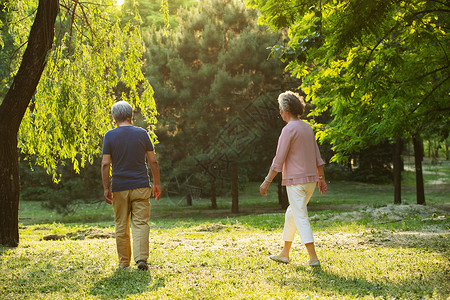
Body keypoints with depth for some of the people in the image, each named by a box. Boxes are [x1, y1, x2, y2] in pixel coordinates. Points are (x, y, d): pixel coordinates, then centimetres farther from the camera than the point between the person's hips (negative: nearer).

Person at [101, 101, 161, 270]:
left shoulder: (110, 136, -2)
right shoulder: (142, 134, 1)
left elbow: (106, 164, -7)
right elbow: (153, 161, 1)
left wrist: (106, 188, -2)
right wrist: (156, 183, 10)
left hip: (119, 188, 0)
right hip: (141, 186, 0)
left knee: (121, 226, 9)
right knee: (141, 224, 0)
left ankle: (124, 262, 16)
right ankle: (141, 258, -14)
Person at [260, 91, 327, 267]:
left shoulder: (289, 130, -14)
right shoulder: (307, 128, 12)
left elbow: (278, 160, -16)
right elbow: (317, 157, 14)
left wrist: (267, 181, -11)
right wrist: (322, 178, 19)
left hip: (296, 181, -9)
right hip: (310, 180, 9)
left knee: (301, 219, -6)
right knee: (291, 214, 19)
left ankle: (313, 258, -10)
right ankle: (285, 254, 26)